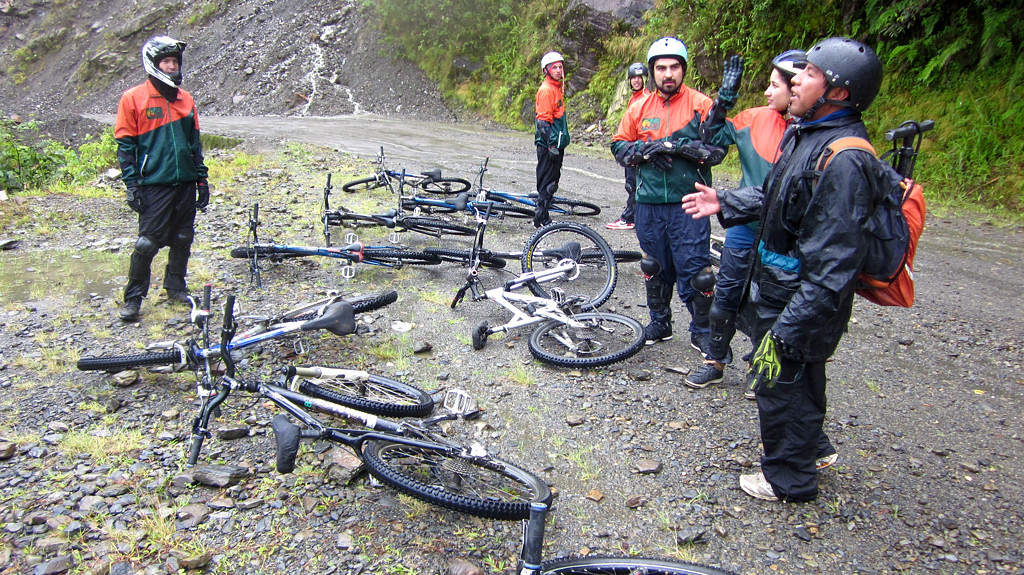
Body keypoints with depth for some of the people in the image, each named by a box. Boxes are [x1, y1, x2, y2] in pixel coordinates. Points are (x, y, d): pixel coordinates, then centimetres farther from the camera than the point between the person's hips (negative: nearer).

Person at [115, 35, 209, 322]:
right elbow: (125, 145, -3)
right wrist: (131, 185, -9)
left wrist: (202, 179, 13)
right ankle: (133, 298, 9)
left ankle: (176, 287, 27)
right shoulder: (133, 99, -3)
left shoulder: (185, 99, 11)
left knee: (183, 239, 11)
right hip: (155, 184, -5)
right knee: (147, 243, -4)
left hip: (185, 183, 5)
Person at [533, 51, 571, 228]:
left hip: (556, 142, 10)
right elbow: (543, 121, -19)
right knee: (547, 182, -5)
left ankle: (543, 216, 21)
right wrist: (552, 144, -22)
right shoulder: (546, 89, -14)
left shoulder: (557, 87, 17)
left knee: (552, 180, 13)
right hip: (548, 144, -10)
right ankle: (541, 218, 1)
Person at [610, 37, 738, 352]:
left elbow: (717, 149, -10)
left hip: (688, 205, -4)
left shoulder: (701, 104, -3)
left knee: (694, 270, -1)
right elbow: (619, 146, 10)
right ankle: (659, 323, 33)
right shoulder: (639, 108, 8)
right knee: (655, 267, 16)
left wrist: (677, 146, -19)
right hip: (649, 205, 4)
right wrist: (646, 150, -8)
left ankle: (702, 332, 16)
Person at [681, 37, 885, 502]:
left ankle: (789, 478, 31)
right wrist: (725, 204, 9)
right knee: (801, 377, 27)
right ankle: (813, 447, 51)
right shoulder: (802, 133, 4)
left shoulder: (843, 161, -28)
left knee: (780, 381, 8)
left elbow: (833, 266, -29)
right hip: (778, 287, 10)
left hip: (800, 302, -10)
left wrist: (788, 328, -28)